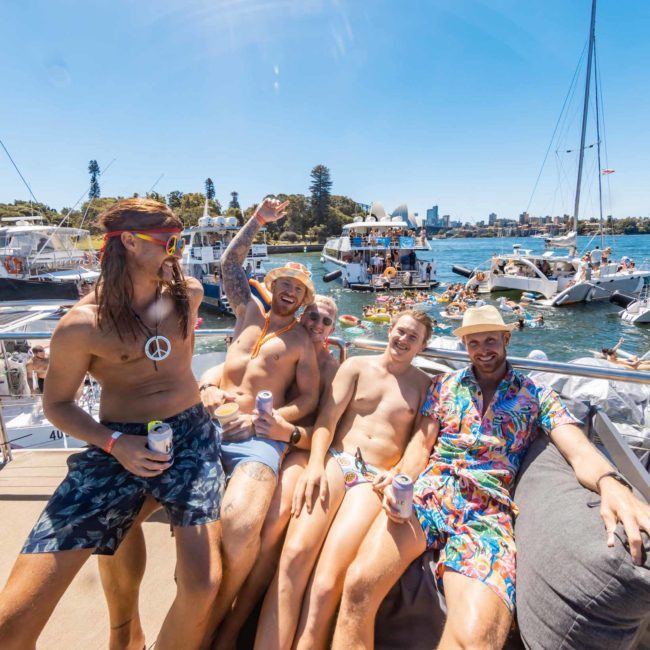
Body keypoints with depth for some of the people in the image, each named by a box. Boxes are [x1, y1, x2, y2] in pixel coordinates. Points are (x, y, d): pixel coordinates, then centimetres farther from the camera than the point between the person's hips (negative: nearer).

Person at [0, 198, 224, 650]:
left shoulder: (187, 294, 3)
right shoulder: (82, 324, -8)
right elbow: (56, 404, -1)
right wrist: (115, 443, -12)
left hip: (191, 436, 2)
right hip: (119, 448, -1)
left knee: (203, 587, -12)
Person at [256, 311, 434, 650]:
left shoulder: (425, 385, 15)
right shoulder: (356, 366, 14)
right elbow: (327, 419, 4)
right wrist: (315, 463, -11)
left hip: (375, 480, 0)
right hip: (335, 461, 1)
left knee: (326, 585, -20)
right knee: (295, 552, -25)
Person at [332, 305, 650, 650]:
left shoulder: (537, 396, 15)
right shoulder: (445, 384, 19)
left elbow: (580, 451, 2)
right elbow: (421, 443, 13)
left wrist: (610, 483, -23)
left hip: (488, 508, -1)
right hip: (428, 489, 2)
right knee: (358, 584, -24)